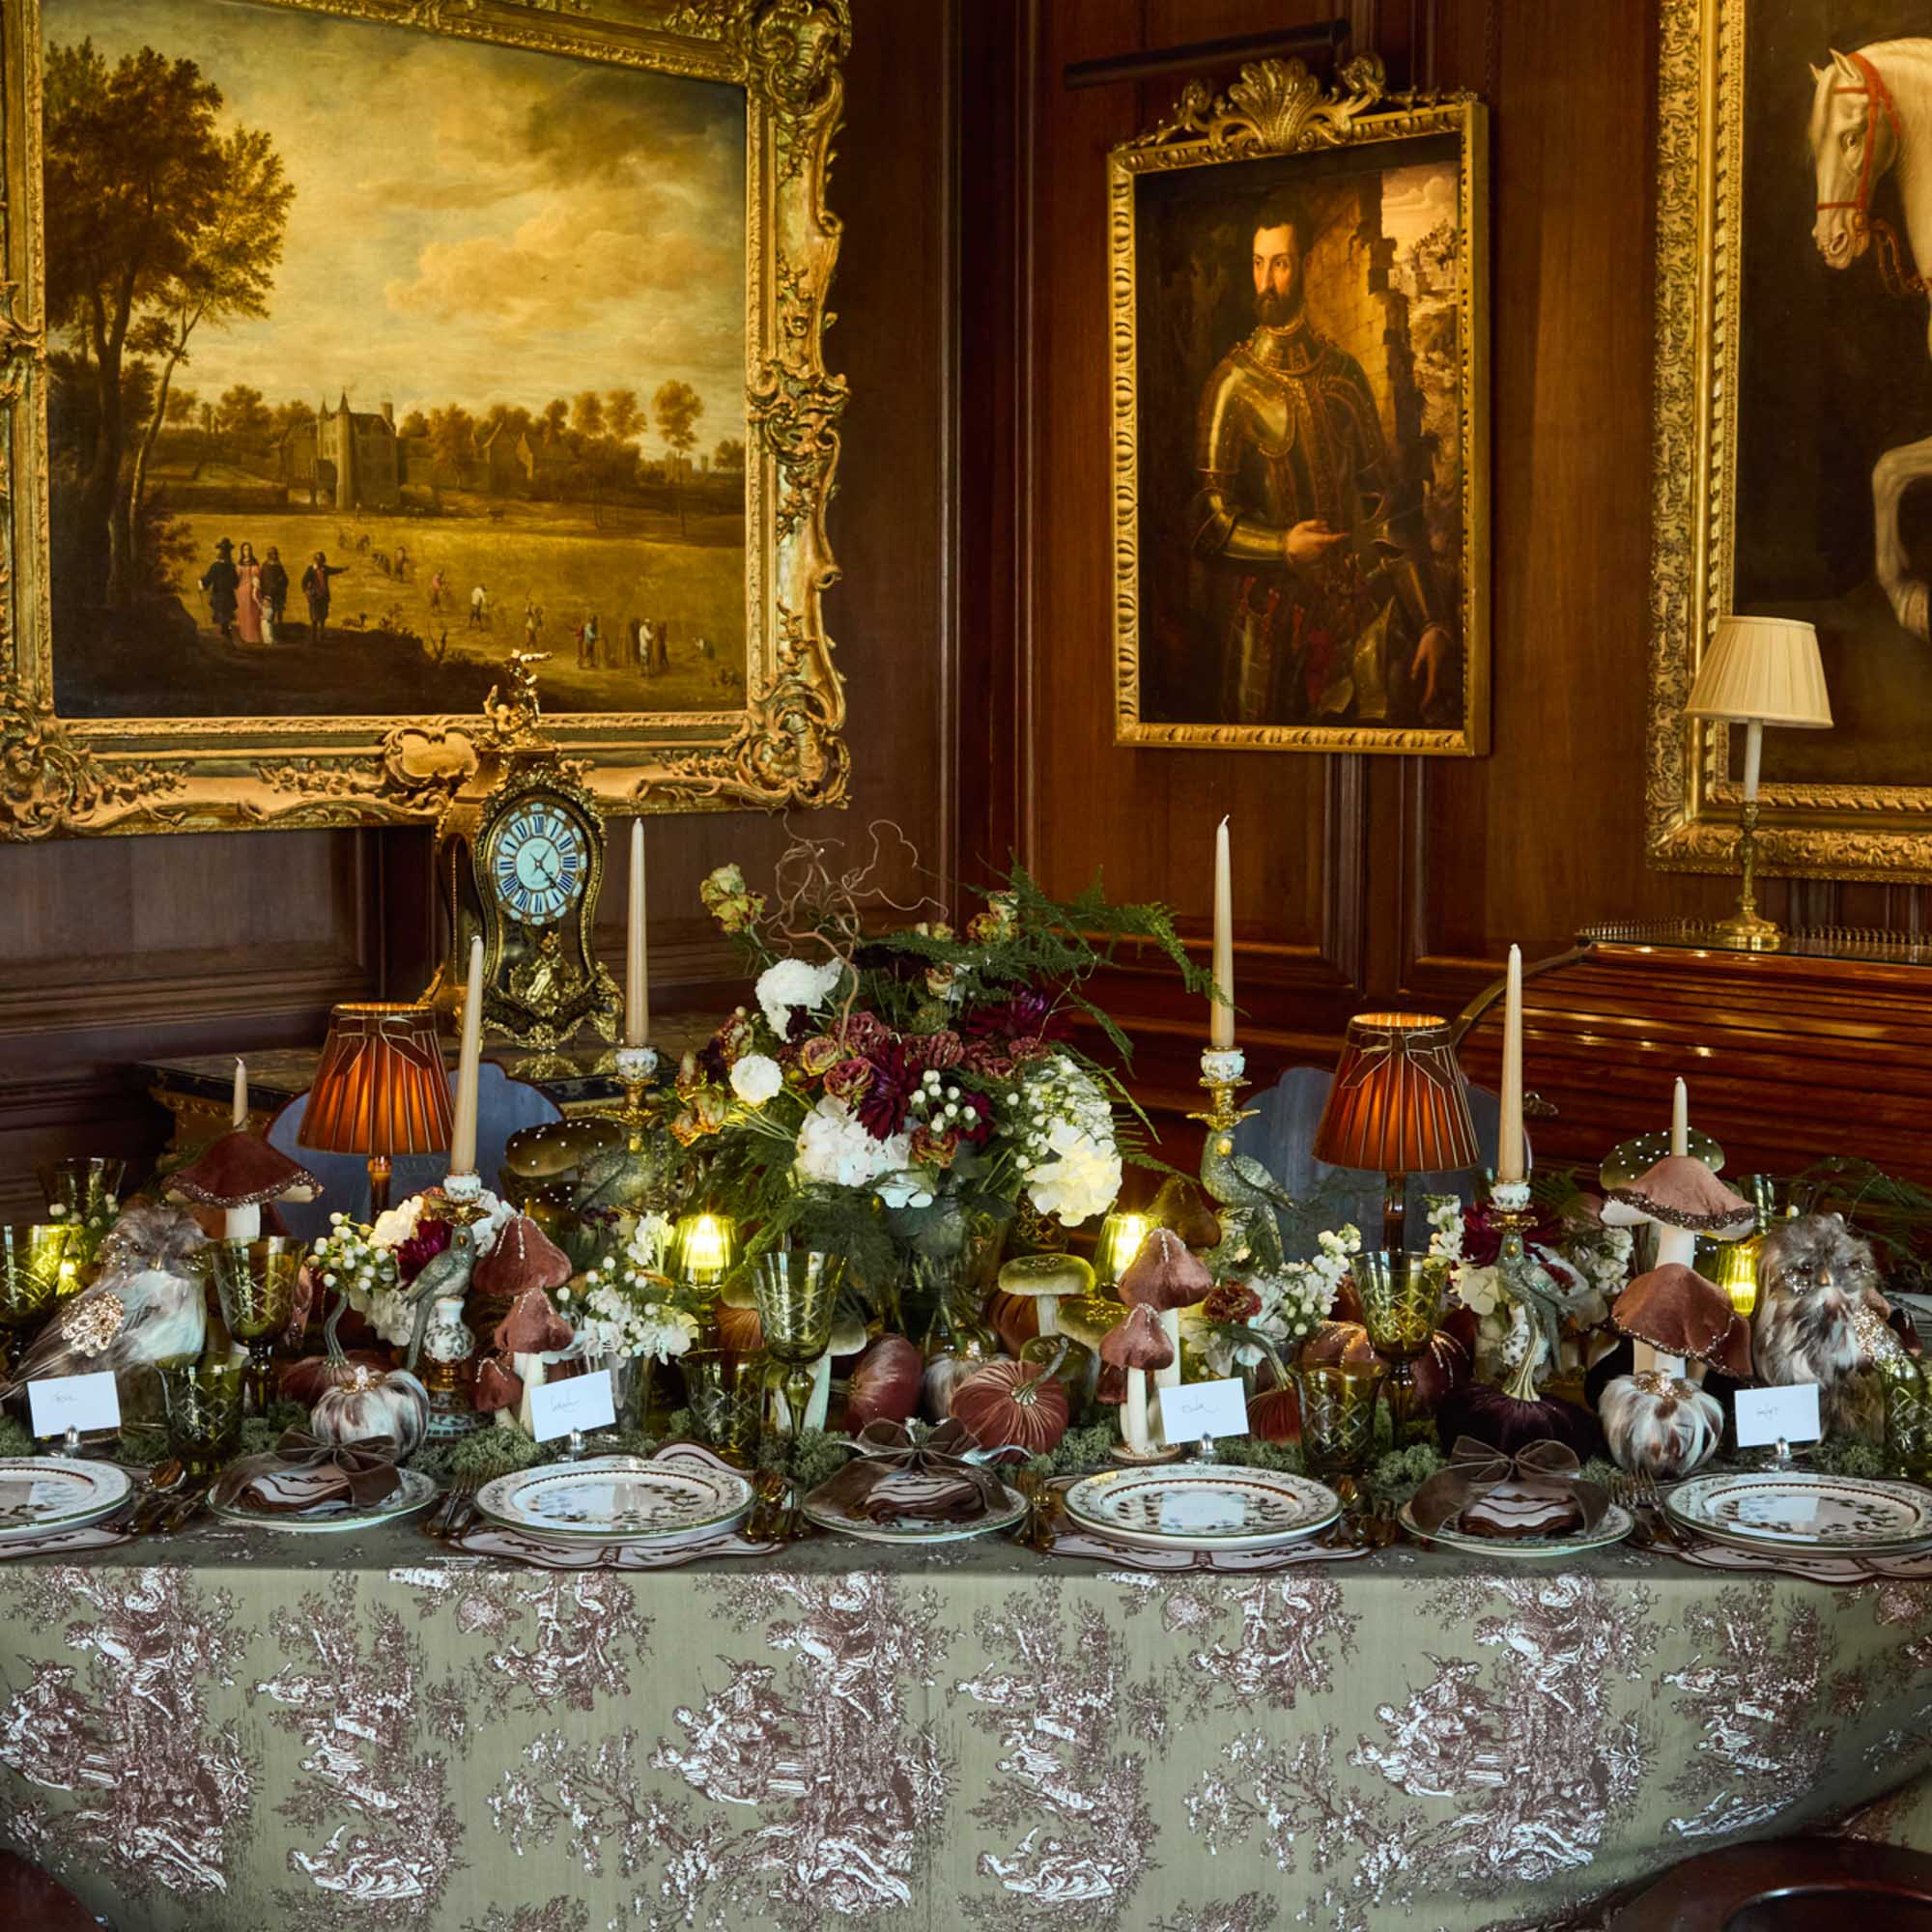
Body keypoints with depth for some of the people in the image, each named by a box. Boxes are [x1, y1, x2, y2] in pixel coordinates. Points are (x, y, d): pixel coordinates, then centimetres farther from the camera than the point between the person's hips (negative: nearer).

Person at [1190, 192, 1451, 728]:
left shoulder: (1344, 375, 8)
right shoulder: (1233, 384, -4)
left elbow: (1391, 506, 7)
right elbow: (1209, 520, -7)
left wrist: (1431, 622, 1)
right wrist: (1283, 546, -22)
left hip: (1358, 613, 3)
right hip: (1270, 620, -3)